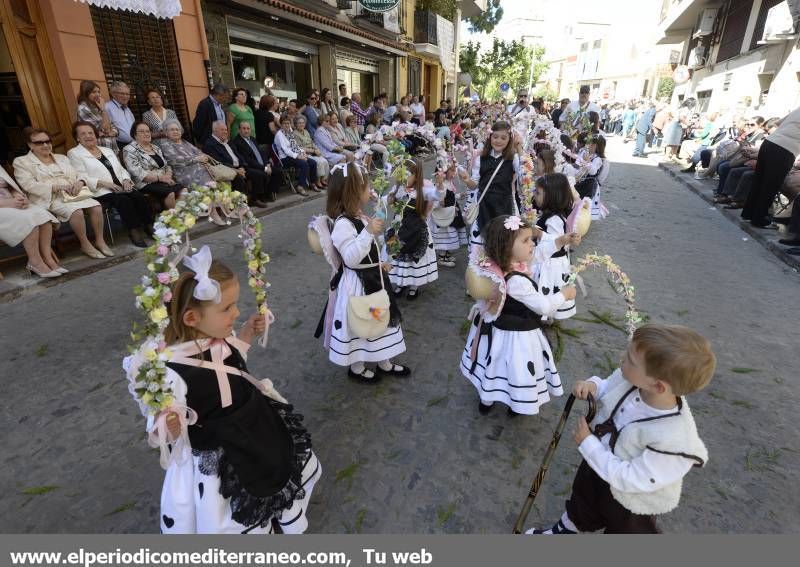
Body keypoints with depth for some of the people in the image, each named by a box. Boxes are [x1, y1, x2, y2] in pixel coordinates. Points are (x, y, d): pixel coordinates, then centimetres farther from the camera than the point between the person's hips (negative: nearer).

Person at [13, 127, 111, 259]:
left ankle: (100, 241, -17)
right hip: (49, 198, -4)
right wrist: (58, 186, -17)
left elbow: (77, 175, 19)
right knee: (76, 211, -34)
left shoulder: (62, 158, 24)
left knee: (96, 206, -26)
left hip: (73, 193, 5)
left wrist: (80, 182, -8)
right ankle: (85, 245, -20)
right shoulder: (21, 162, 8)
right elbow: (29, 185, -6)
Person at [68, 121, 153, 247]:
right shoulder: (74, 153, 7)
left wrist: (126, 180, -1)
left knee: (140, 197, -25)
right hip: (100, 192, -5)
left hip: (122, 187, 5)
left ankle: (150, 226, -22)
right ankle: (134, 231, -28)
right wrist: (104, 183, -17)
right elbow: (81, 178, -5)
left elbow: (121, 169, 22)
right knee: (124, 200, -33)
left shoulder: (107, 150, 25)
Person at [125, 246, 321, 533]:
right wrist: (167, 426, -46)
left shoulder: (220, 337, -14)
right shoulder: (173, 371, -34)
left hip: (257, 434, 7)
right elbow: (166, 433, -24)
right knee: (238, 522, 16)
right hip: (217, 461, -7)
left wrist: (248, 332, -4)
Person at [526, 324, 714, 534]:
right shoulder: (630, 377, -28)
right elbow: (607, 389, -5)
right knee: (580, 505, 34)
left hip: (631, 504, -6)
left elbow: (628, 479, -31)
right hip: (600, 463, 6)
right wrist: (592, 386, -26)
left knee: (623, 528, 29)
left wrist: (587, 443, -27)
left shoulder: (674, 442, -42)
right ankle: (564, 530, 64)